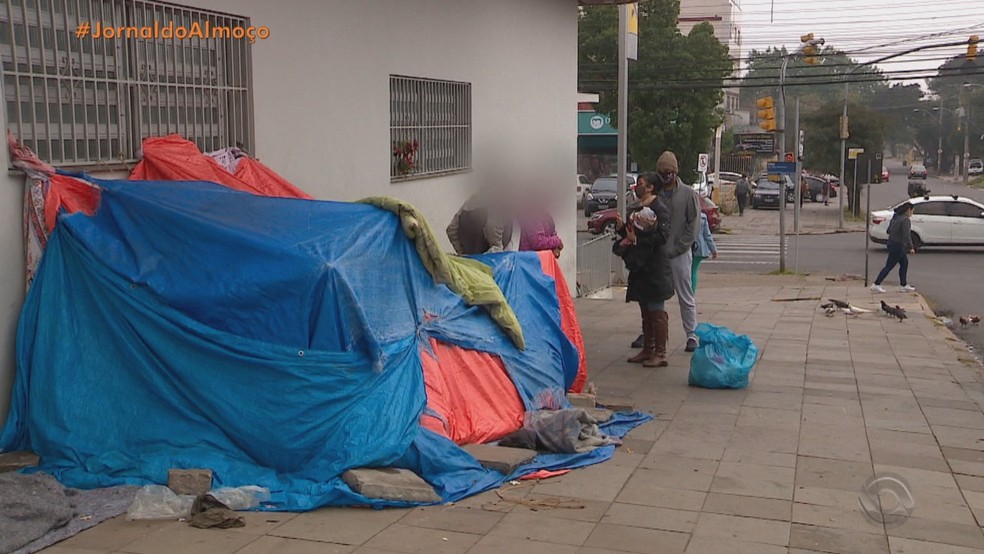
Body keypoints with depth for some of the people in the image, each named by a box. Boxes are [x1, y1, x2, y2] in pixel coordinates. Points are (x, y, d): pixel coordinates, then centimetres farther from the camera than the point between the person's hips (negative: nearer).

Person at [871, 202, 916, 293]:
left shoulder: (896, 217, 8)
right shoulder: (906, 220, -19)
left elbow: (889, 230, 13)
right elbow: (906, 235, -26)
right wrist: (911, 248, -22)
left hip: (892, 242, 10)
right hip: (897, 245, -10)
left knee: (904, 263, 17)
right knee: (889, 266, -2)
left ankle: (903, 285, 21)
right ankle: (876, 285, 1)